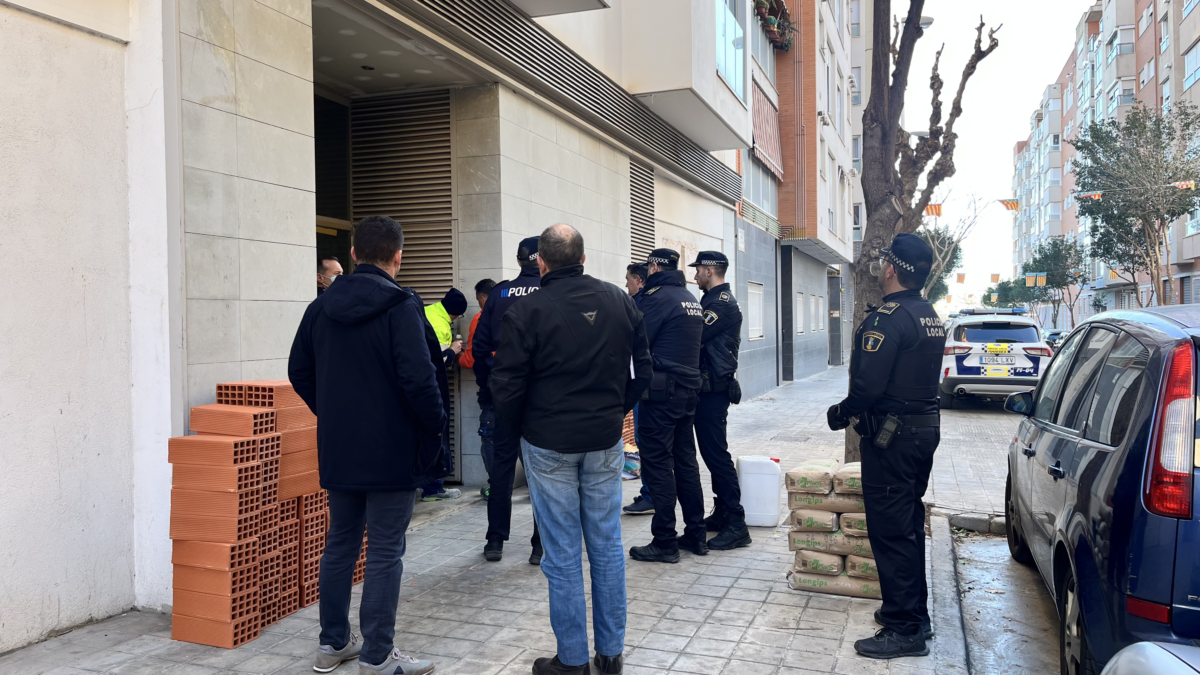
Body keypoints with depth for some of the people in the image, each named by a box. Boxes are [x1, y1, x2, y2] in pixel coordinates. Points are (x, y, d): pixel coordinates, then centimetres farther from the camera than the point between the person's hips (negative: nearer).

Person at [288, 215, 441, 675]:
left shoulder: (322, 307, 7)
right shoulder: (400, 307, -14)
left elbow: (299, 371, 12)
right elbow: (419, 378, -21)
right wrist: (433, 429, -7)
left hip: (337, 449, 6)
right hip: (391, 451, -6)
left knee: (340, 543, 18)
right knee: (385, 552, 3)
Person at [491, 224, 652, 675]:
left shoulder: (527, 312, -12)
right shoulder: (619, 302, 2)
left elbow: (506, 387, -10)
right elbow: (642, 371, 7)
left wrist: (514, 433, 6)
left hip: (549, 446, -4)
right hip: (605, 443, 4)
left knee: (562, 554, 5)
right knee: (607, 545, 12)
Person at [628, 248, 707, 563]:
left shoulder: (657, 297, -12)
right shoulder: (691, 299, 16)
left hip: (661, 392, -9)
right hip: (688, 389, 9)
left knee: (657, 464, -3)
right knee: (685, 461, 14)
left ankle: (664, 543, 1)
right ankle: (695, 534, 21)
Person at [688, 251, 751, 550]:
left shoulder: (722, 304, -15)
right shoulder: (714, 300, 18)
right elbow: (700, 339, 14)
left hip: (714, 389, -10)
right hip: (709, 388, 11)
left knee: (716, 453, -9)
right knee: (712, 451, 15)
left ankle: (736, 525, -5)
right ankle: (722, 513, 24)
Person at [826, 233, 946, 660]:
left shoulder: (889, 317, -19)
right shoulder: (931, 317, 12)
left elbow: (870, 385, -27)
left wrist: (841, 413, -8)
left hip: (892, 435, -10)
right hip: (924, 428, 10)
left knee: (890, 530, -3)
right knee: (909, 525, 19)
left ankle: (904, 630, 4)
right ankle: (914, 613, 31)